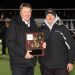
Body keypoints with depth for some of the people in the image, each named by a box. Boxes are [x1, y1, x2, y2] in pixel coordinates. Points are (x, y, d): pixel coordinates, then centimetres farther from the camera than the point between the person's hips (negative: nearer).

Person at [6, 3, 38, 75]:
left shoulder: (33, 25, 15)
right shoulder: (14, 25, -5)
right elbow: (9, 43, -13)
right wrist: (23, 53, -19)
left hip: (31, 61, 6)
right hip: (18, 63, -6)